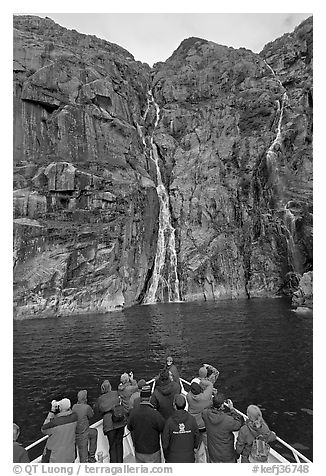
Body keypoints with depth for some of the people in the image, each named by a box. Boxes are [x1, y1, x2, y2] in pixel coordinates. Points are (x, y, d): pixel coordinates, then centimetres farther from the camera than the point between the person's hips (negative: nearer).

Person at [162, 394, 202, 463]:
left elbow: (165, 443, -13)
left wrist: (166, 456, 6)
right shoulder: (191, 419, -17)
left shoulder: (169, 421, -21)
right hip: (188, 458, 1)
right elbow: (198, 438, -6)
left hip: (173, 459, -1)